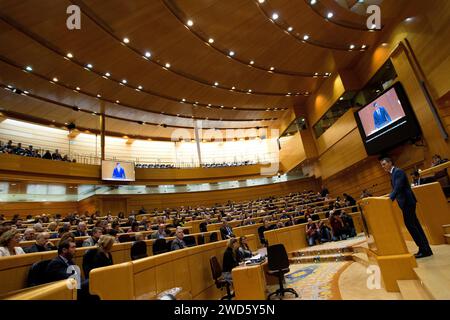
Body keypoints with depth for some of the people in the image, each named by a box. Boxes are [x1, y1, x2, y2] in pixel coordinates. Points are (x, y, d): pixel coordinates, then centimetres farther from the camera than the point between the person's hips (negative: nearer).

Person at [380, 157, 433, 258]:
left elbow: (398, 187, -25)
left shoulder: (398, 171, -13)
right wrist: (389, 197, 13)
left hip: (407, 202, -10)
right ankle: (425, 249, 20)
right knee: (414, 225, 13)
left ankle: (424, 250, 1)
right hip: (406, 202, 10)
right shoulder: (394, 173, 17)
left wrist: (390, 199, -32)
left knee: (410, 225, -7)